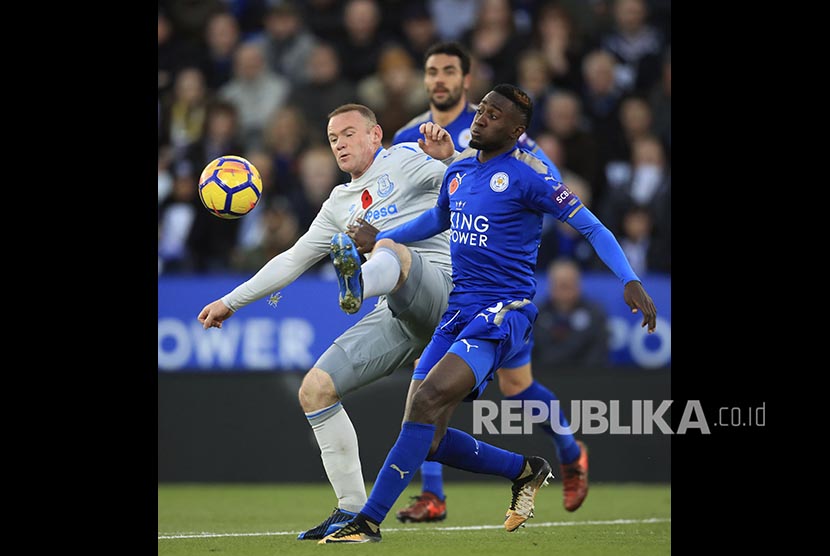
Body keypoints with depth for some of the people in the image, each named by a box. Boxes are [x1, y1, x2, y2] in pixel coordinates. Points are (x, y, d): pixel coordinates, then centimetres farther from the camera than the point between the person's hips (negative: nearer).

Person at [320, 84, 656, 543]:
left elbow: (590, 226, -8)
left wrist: (629, 281, -20)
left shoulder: (528, 174, -8)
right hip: (459, 312, 8)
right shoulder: (459, 169, 13)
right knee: (428, 440, -2)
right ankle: (525, 471, 21)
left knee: (428, 400, -27)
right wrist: (375, 242, 34)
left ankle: (369, 520, -24)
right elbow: (436, 220, 34)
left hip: (503, 313, -8)